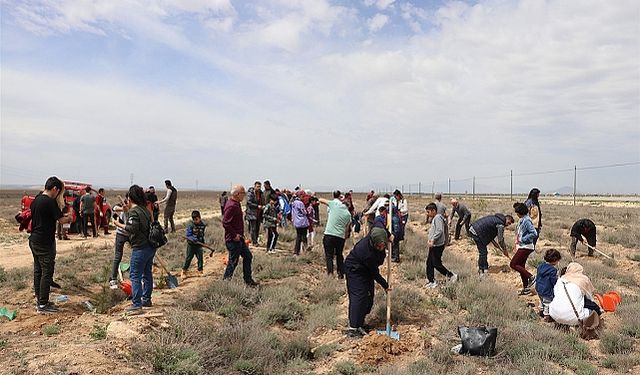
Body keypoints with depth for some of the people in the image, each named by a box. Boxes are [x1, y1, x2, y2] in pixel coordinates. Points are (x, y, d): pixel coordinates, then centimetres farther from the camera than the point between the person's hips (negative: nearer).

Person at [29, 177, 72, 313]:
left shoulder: (36, 200, 11)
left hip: (34, 240, 9)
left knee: (38, 271, 14)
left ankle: (40, 301, 23)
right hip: (45, 243, -9)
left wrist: (62, 215, 13)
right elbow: (61, 220, -15)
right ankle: (43, 305, 1)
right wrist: (68, 218, 7)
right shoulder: (50, 202, -16)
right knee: (47, 273, -3)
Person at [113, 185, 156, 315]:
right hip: (150, 247, 9)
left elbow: (133, 228, -21)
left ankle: (136, 305, -4)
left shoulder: (134, 211, -13)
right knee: (147, 274, 17)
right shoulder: (146, 209, 12)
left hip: (140, 248, -9)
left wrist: (119, 225, -8)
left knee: (135, 275, -4)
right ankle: (146, 300, 29)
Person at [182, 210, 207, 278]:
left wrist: (202, 241, 8)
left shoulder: (203, 225, -1)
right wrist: (193, 239, -28)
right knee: (188, 258, 4)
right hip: (191, 244, -3)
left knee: (200, 258, 5)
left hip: (199, 245, 3)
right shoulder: (190, 225, -12)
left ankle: (200, 271, 21)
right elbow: (187, 235, -14)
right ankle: (184, 271, 19)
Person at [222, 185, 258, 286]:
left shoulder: (236, 204, 11)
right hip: (233, 240, -11)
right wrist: (234, 235, -21)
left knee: (248, 256, 17)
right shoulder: (232, 206, -22)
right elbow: (225, 223, -28)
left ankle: (248, 280, 26)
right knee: (233, 261, 0)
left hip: (239, 238, 11)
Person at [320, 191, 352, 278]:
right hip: (341, 236, 3)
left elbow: (320, 200, 5)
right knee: (339, 255, 18)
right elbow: (347, 228, 13)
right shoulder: (348, 214, 10)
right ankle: (341, 273, 21)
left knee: (329, 255, 0)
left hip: (329, 234, -3)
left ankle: (330, 272, -12)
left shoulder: (334, 204, 1)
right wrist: (345, 237, 23)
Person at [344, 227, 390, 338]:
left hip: (366, 270, 9)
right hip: (354, 270, -9)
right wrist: (385, 285, -13)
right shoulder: (367, 253, -39)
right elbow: (375, 273, -25)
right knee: (358, 296, -15)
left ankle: (359, 324, 17)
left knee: (369, 296, 8)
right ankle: (352, 328, -13)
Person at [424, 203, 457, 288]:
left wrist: (433, 240, -27)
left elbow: (439, 231, -24)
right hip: (434, 245, 10)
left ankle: (451, 276, 11)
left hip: (438, 245, -10)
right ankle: (431, 281, 17)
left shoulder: (438, 218, -15)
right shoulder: (434, 219, 16)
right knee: (429, 263, 11)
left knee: (437, 264, -3)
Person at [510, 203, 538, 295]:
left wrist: (522, 239, -19)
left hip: (525, 247, -10)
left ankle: (531, 277, -2)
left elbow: (534, 233, -24)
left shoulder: (526, 220, -18)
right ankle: (526, 288, 20)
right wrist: (516, 243, 15)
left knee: (513, 264, -9)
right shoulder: (521, 220, 12)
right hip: (522, 246, 10)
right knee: (521, 266, 13)